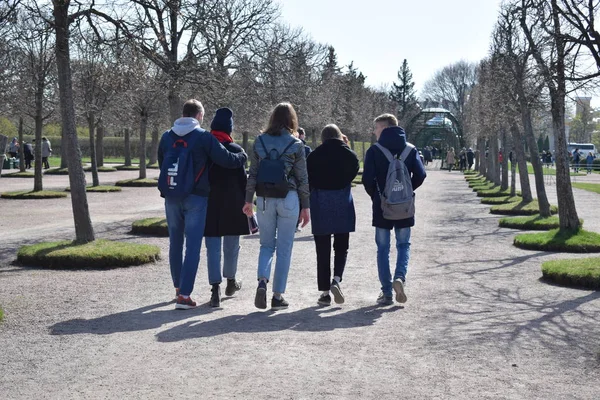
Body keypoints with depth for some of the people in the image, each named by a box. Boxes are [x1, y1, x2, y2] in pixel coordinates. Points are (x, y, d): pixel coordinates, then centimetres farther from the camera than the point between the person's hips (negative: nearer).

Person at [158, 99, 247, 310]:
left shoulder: (167, 137, 8)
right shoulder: (204, 137, -8)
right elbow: (227, 160, -9)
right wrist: (243, 156, 11)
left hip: (171, 197, 5)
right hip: (195, 198, -5)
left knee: (175, 243, 17)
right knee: (193, 246, -2)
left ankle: (178, 287, 30)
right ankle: (184, 295, -7)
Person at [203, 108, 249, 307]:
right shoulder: (236, 150, -7)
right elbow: (243, 179, -6)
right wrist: (246, 203, 2)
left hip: (208, 206, 1)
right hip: (232, 206, -1)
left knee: (213, 248, 2)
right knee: (231, 246, 15)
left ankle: (215, 289, -7)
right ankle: (230, 281, 32)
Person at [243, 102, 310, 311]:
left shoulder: (260, 141, 3)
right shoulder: (296, 144, -4)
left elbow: (253, 174, 4)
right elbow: (302, 178, -2)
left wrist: (248, 200, 11)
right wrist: (306, 206, 4)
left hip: (264, 199, 2)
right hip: (288, 198, -2)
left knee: (266, 244, 15)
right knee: (284, 248, 6)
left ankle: (262, 280, -10)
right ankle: (278, 296, 9)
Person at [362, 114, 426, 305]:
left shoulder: (374, 150, -6)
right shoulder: (410, 150, 2)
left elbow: (367, 178, -13)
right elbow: (420, 175, -5)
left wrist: (375, 195, 5)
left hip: (382, 206, -2)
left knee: (383, 248, 7)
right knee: (403, 244, 15)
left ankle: (386, 293, 7)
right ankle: (400, 277, -11)